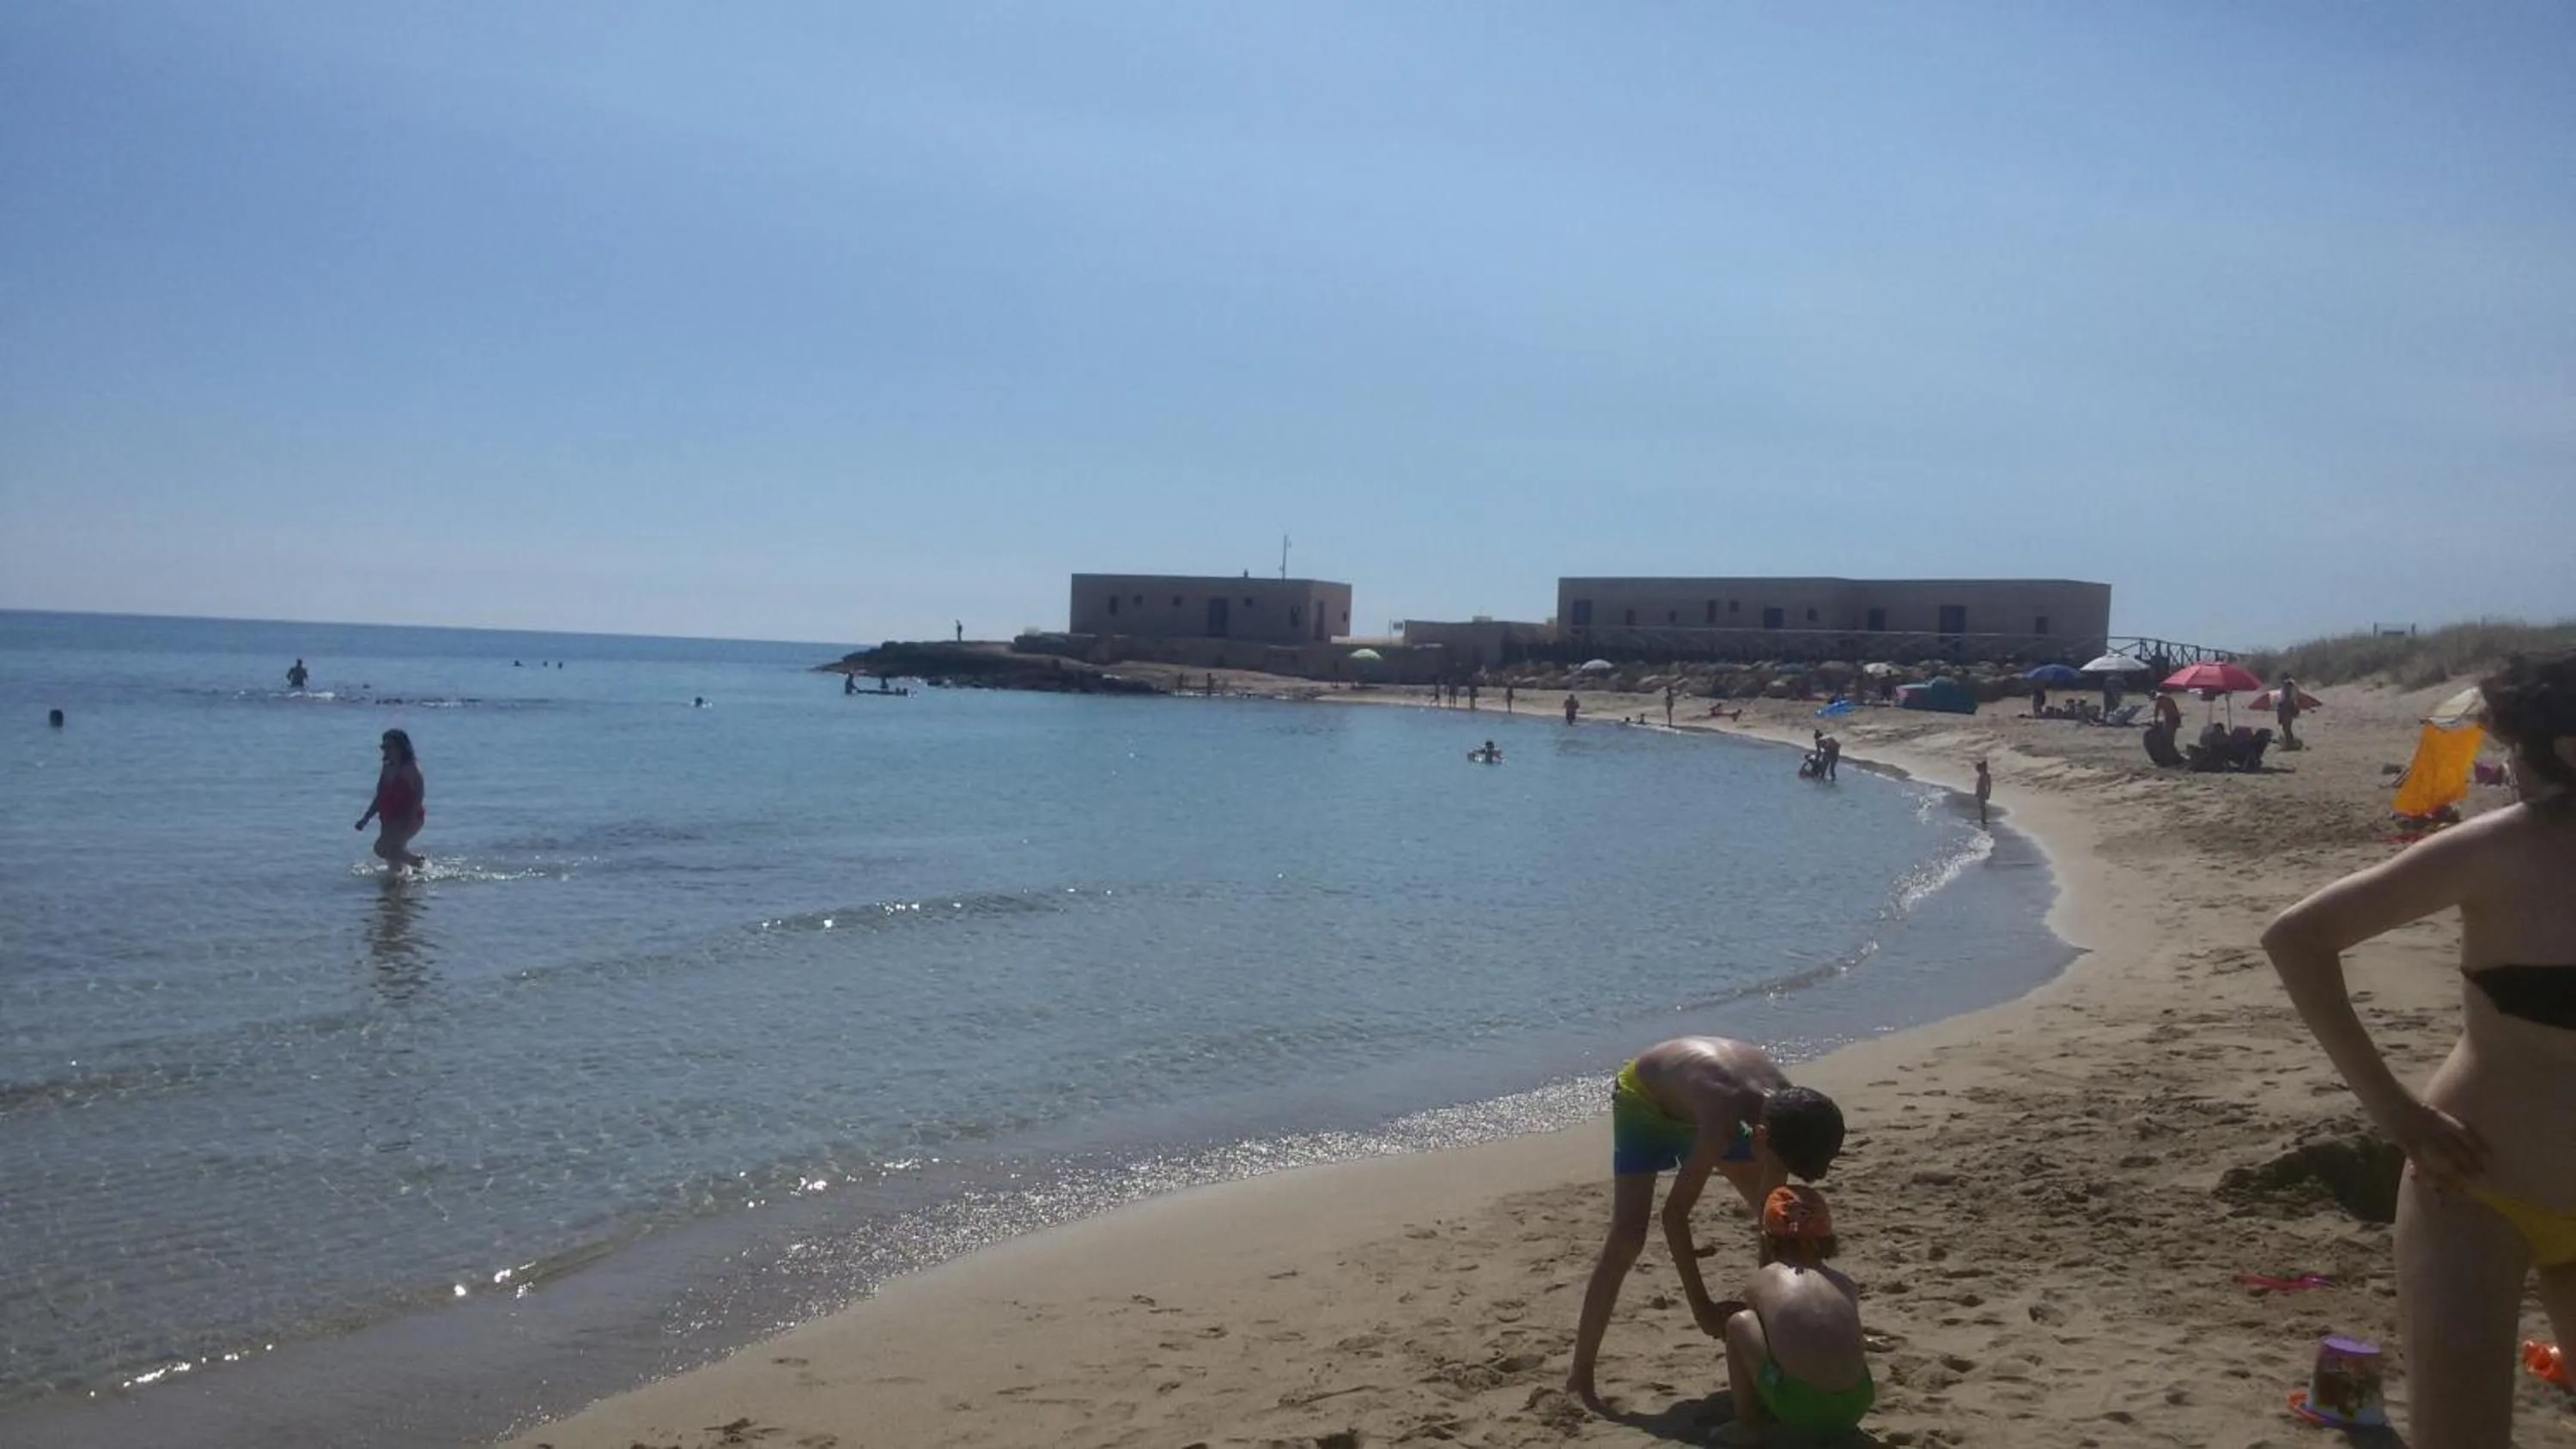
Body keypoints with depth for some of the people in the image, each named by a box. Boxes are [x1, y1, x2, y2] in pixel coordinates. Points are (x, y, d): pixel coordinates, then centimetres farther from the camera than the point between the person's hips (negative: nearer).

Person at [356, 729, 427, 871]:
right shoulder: (387, 769, 12)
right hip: (389, 820, 8)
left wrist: (410, 821, -25)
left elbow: (419, 796, -17)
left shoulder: (411, 768, -11)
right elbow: (380, 797, 19)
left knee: (382, 848, -23)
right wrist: (366, 818, 12)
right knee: (393, 855, 9)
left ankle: (419, 862, -7)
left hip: (408, 819, -8)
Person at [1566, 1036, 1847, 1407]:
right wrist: (1700, 1304, -30)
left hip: (1694, 1107, 7)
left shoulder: (1785, 1108, -24)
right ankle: (1580, 1376, -16)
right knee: (1627, 1238, -20)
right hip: (1642, 1100, -7)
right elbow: (1674, 1213, -35)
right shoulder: (1722, 1120, -43)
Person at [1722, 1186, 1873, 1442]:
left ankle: (1747, 1419, 22)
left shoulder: (1760, 1281, 14)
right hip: (1853, 1407, 4)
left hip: (1797, 1409, -4)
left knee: (1739, 1322, 13)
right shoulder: (1846, 1285, 19)